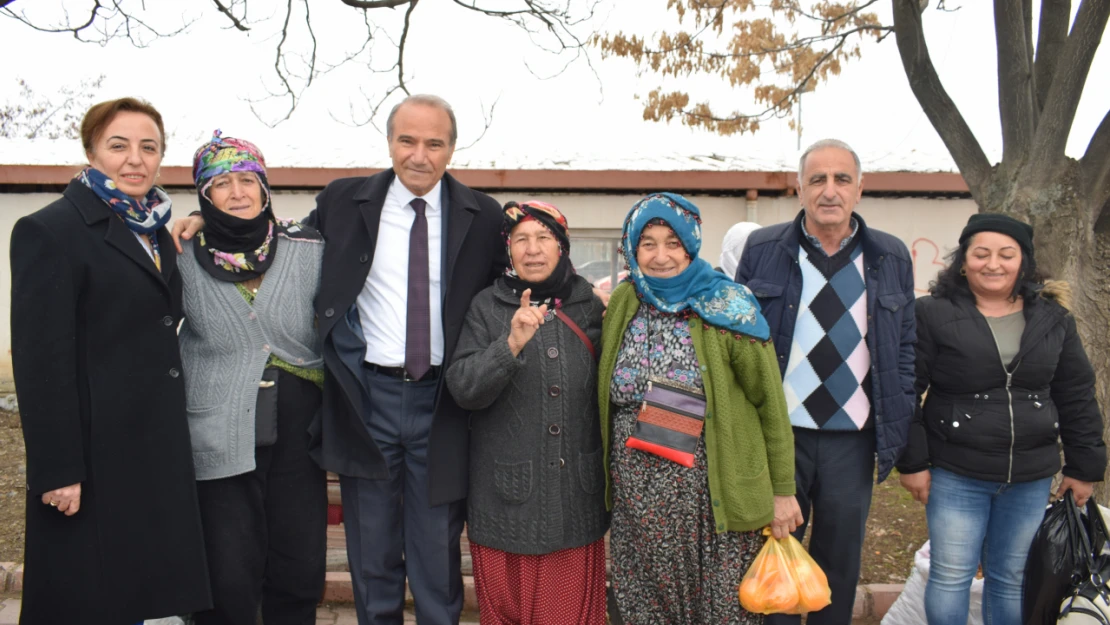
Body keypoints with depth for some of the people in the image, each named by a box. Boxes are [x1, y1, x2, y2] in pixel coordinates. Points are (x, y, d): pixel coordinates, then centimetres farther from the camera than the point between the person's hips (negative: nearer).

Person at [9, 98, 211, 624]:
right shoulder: (50, 231, -11)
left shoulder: (156, 231, 12)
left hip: (157, 448, 7)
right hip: (94, 452, -7)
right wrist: (57, 471, -19)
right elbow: (41, 361, -16)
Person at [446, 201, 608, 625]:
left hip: (575, 503, 1)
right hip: (507, 500, -1)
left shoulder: (590, 308, 5)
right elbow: (463, 389, -11)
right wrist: (511, 344, -26)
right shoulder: (487, 308, -1)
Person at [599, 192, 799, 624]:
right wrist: (612, 480, 8)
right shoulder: (622, 306, 3)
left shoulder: (726, 308, -7)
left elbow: (770, 403, -3)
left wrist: (783, 490, -2)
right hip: (637, 502, 4)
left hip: (715, 500, -3)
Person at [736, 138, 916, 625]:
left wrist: (900, 432, 3)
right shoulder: (763, 249, -1)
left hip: (853, 439, 2)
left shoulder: (891, 258, 5)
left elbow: (905, 349, 8)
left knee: (840, 565, 14)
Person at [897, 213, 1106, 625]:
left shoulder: (1053, 318, 5)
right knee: (951, 575, 4)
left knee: (1011, 577, 15)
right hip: (955, 475, -3)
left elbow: (1077, 397, 10)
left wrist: (1085, 465, 9)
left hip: (1031, 478, 4)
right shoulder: (934, 314, -7)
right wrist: (912, 462, -10)